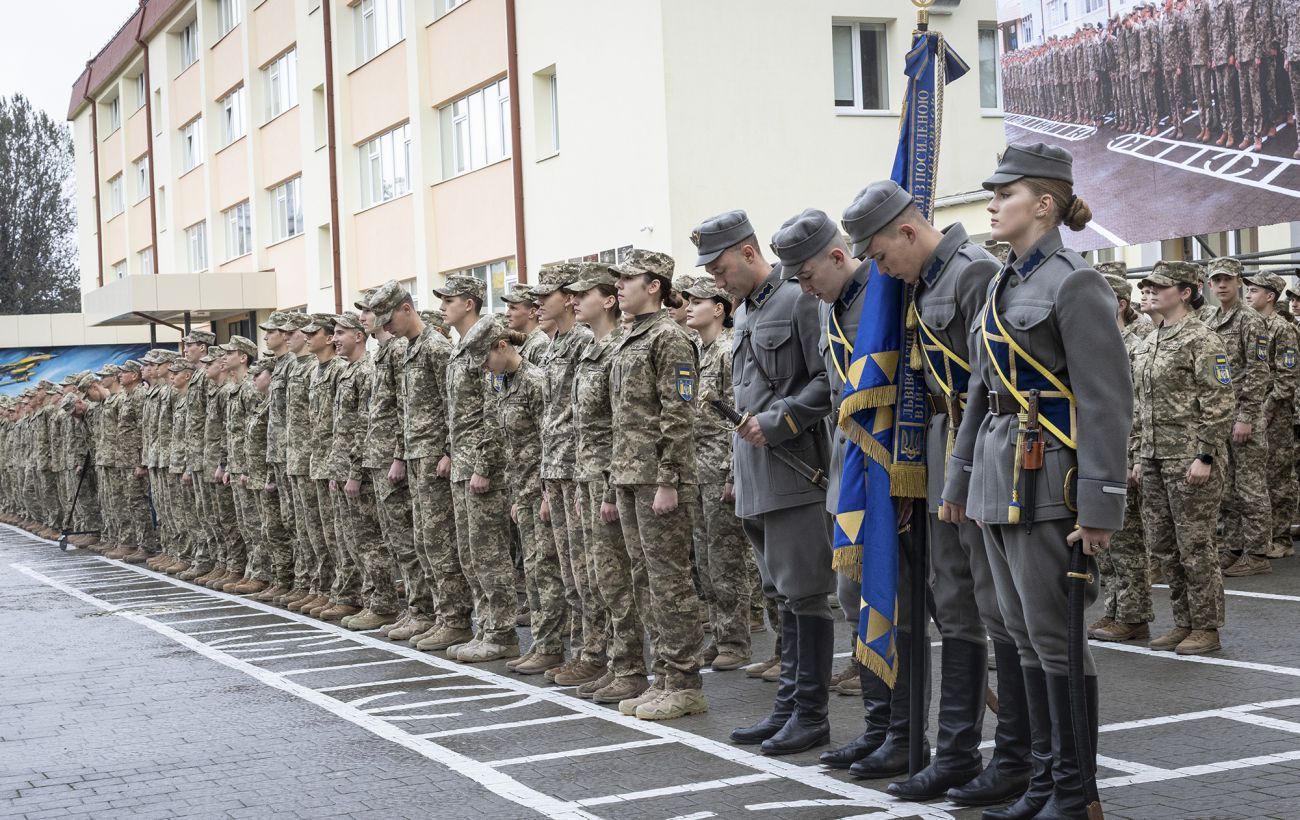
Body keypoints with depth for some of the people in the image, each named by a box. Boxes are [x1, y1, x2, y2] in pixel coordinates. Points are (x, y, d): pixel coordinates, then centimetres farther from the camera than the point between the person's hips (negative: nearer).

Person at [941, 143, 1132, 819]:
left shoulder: (1074, 284, -11)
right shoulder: (1003, 285, 15)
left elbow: (1107, 402, -15)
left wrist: (1101, 506, -19)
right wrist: (959, 480, 19)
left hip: (1047, 480, -8)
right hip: (999, 474, 9)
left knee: (1054, 636, -3)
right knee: (1024, 635, 12)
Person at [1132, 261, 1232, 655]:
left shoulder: (1202, 340, -9)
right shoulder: (1149, 343, 16)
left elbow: (1219, 404, -14)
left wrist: (1205, 457, -19)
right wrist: (1138, 454, 16)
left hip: (1190, 458, -8)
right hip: (1155, 459, 8)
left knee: (1194, 544, -3)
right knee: (1163, 545, 11)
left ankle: (1206, 627, 7)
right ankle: (1183, 623, 20)